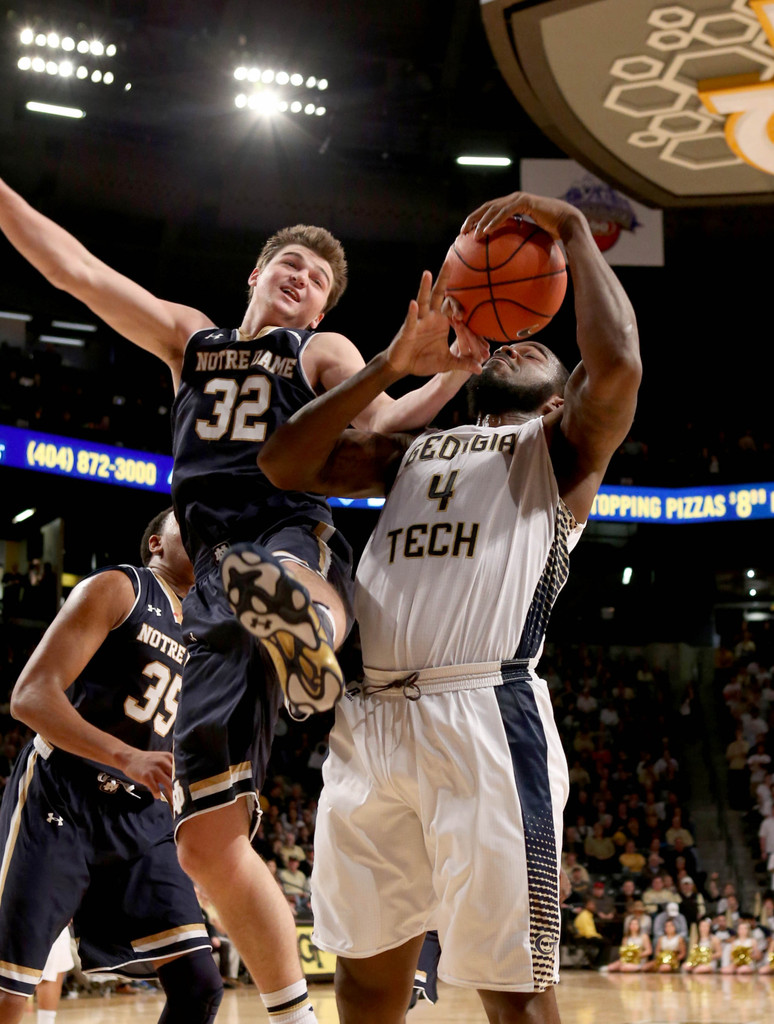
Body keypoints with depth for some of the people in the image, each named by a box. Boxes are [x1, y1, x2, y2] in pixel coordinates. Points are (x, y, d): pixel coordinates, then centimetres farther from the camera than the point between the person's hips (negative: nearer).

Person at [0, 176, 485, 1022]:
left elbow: (382, 421, -3)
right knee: (207, 842, -1)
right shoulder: (188, 337, 26)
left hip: (299, 542, -3)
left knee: (289, 583, -46)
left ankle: (309, 638, -77)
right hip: (215, 574, 3)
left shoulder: (323, 351, 16)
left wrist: (448, 375, -22)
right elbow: (74, 267, 23)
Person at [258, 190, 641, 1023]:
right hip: (367, 722, 6)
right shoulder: (412, 451, 27)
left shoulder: (563, 447, 12)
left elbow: (617, 367, -10)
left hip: (484, 715, -5)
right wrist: (393, 364, 10)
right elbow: (283, 462, 15)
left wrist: (572, 230, -1)